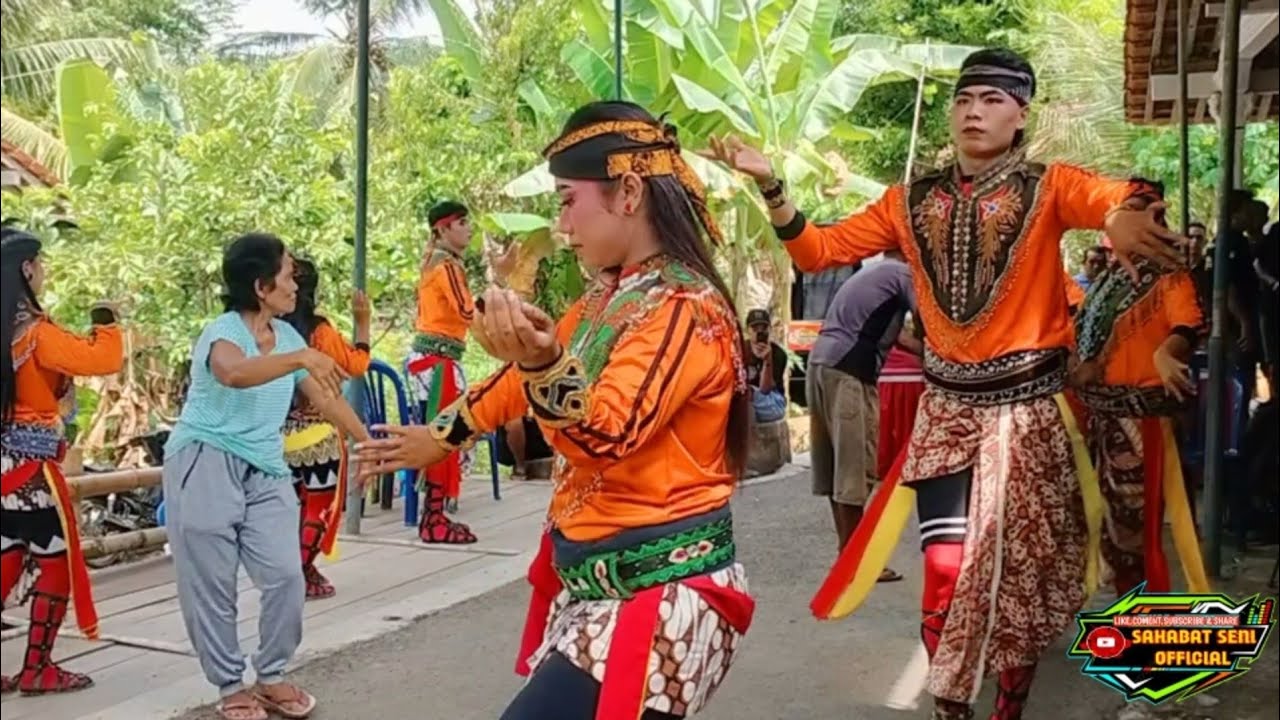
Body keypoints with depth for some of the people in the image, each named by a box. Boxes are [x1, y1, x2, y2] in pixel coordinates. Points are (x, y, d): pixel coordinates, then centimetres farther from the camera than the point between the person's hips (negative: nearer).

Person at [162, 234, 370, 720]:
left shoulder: (287, 335, 7)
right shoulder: (222, 332, -14)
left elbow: (325, 398, 14)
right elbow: (234, 373, -39)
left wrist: (369, 443, 12)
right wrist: (302, 358, -48)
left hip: (265, 472, 6)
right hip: (205, 466, -6)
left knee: (286, 576, -2)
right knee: (211, 586, 1)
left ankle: (272, 677, 17)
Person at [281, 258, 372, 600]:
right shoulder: (319, 331, -13)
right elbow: (357, 364, -2)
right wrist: (363, 322, 5)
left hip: (282, 433, 4)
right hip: (319, 433, -4)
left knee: (295, 505, 16)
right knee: (321, 504, 7)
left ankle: (296, 572, 20)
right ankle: (303, 575, 4)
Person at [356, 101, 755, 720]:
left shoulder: (685, 308, -16)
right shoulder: (606, 297, 11)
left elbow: (606, 435, -29)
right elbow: (524, 383, 25)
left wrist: (542, 362, -46)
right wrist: (438, 436, 32)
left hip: (658, 595, -9)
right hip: (590, 580, 9)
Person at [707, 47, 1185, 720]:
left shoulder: (1047, 188, -6)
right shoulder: (911, 202, 5)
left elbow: (1118, 201, -26)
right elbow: (817, 250, 3)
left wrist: (1123, 215, -51)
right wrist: (769, 184, -11)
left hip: (1028, 410, -1)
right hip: (947, 409, 2)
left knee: (1018, 573, 11)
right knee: (948, 575, -6)